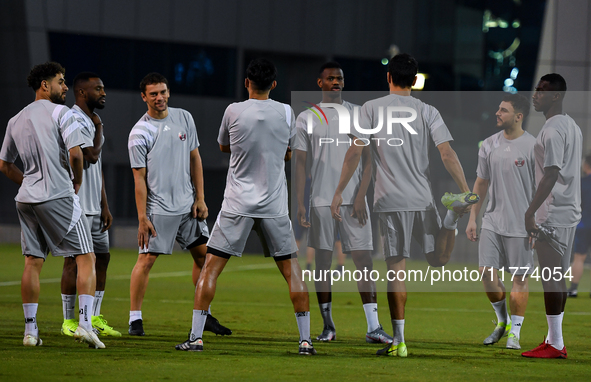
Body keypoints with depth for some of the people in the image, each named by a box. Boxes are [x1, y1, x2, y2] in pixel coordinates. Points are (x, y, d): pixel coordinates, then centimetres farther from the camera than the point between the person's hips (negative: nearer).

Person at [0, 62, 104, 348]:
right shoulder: (61, 113, -6)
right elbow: (75, 153, -16)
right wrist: (77, 181, 1)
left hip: (27, 199, 6)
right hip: (59, 197, -6)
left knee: (32, 262, 9)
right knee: (86, 258, -1)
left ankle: (30, 330, 7)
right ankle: (84, 323, -13)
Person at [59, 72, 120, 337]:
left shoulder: (90, 121, 18)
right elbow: (91, 155, -22)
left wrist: (105, 206, 17)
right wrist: (99, 128, -6)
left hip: (94, 206, 9)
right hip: (76, 206, -9)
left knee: (102, 256, 9)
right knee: (74, 260, -5)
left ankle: (95, 318, 15)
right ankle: (68, 321, 1)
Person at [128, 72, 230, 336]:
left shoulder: (184, 118, 6)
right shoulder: (139, 133, -8)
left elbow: (195, 159, 12)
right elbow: (139, 178, -8)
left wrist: (200, 199, 6)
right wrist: (142, 218, -11)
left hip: (188, 205, 5)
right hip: (158, 208, -5)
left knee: (203, 254, 6)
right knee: (146, 259, -8)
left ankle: (205, 315, 17)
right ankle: (135, 319, -1)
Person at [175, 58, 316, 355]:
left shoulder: (234, 111, -5)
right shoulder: (286, 113, -1)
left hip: (238, 205, -1)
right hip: (275, 206, 1)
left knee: (211, 267, 4)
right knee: (291, 269, 9)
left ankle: (196, 337, -3)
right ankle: (305, 339, 5)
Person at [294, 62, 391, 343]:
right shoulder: (306, 118, 6)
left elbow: (368, 158, 4)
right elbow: (301, 162, 6)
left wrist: (361, 196, -7)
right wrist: (299, 202, -3)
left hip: (353, 200, 0)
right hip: (321, 201, 0)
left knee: (364, 259, -7)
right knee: (323, 262, 3)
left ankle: (373, 327, -10)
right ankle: (328, 325, 13)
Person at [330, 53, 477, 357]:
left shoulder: (371, 108, 2)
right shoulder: (428, 112, 6)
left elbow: (355, 152, -5)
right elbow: (447, 153, -4)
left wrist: (339, 192, -3)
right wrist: (465, 190, -7)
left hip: (391, 201, -2)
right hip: (423, 199, 2)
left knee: (396, 268, -2)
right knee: (438, 259, 13)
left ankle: (399, 340, -5)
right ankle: (455, 211, -15)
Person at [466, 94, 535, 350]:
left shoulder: (533, 147, -7)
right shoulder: (489, 145, 8)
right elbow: (481, 184, 16)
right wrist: (472, 219, 12)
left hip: (521, 226, -4)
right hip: (492, 221, 5)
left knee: (519, 278, 0)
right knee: (487, 271, -2)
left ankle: (514, 332, 10)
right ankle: (502, 321, 20)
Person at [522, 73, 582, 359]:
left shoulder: (552, 130, -16)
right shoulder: (572, 127, 15)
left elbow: (551, 175, -22)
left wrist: (531, 212, -21)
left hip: (553, 215, -10)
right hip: (569, 212, 10)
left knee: (551, 279, -7)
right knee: (557, 278, 13)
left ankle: (555, 345, -6)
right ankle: (554, 339, 17)